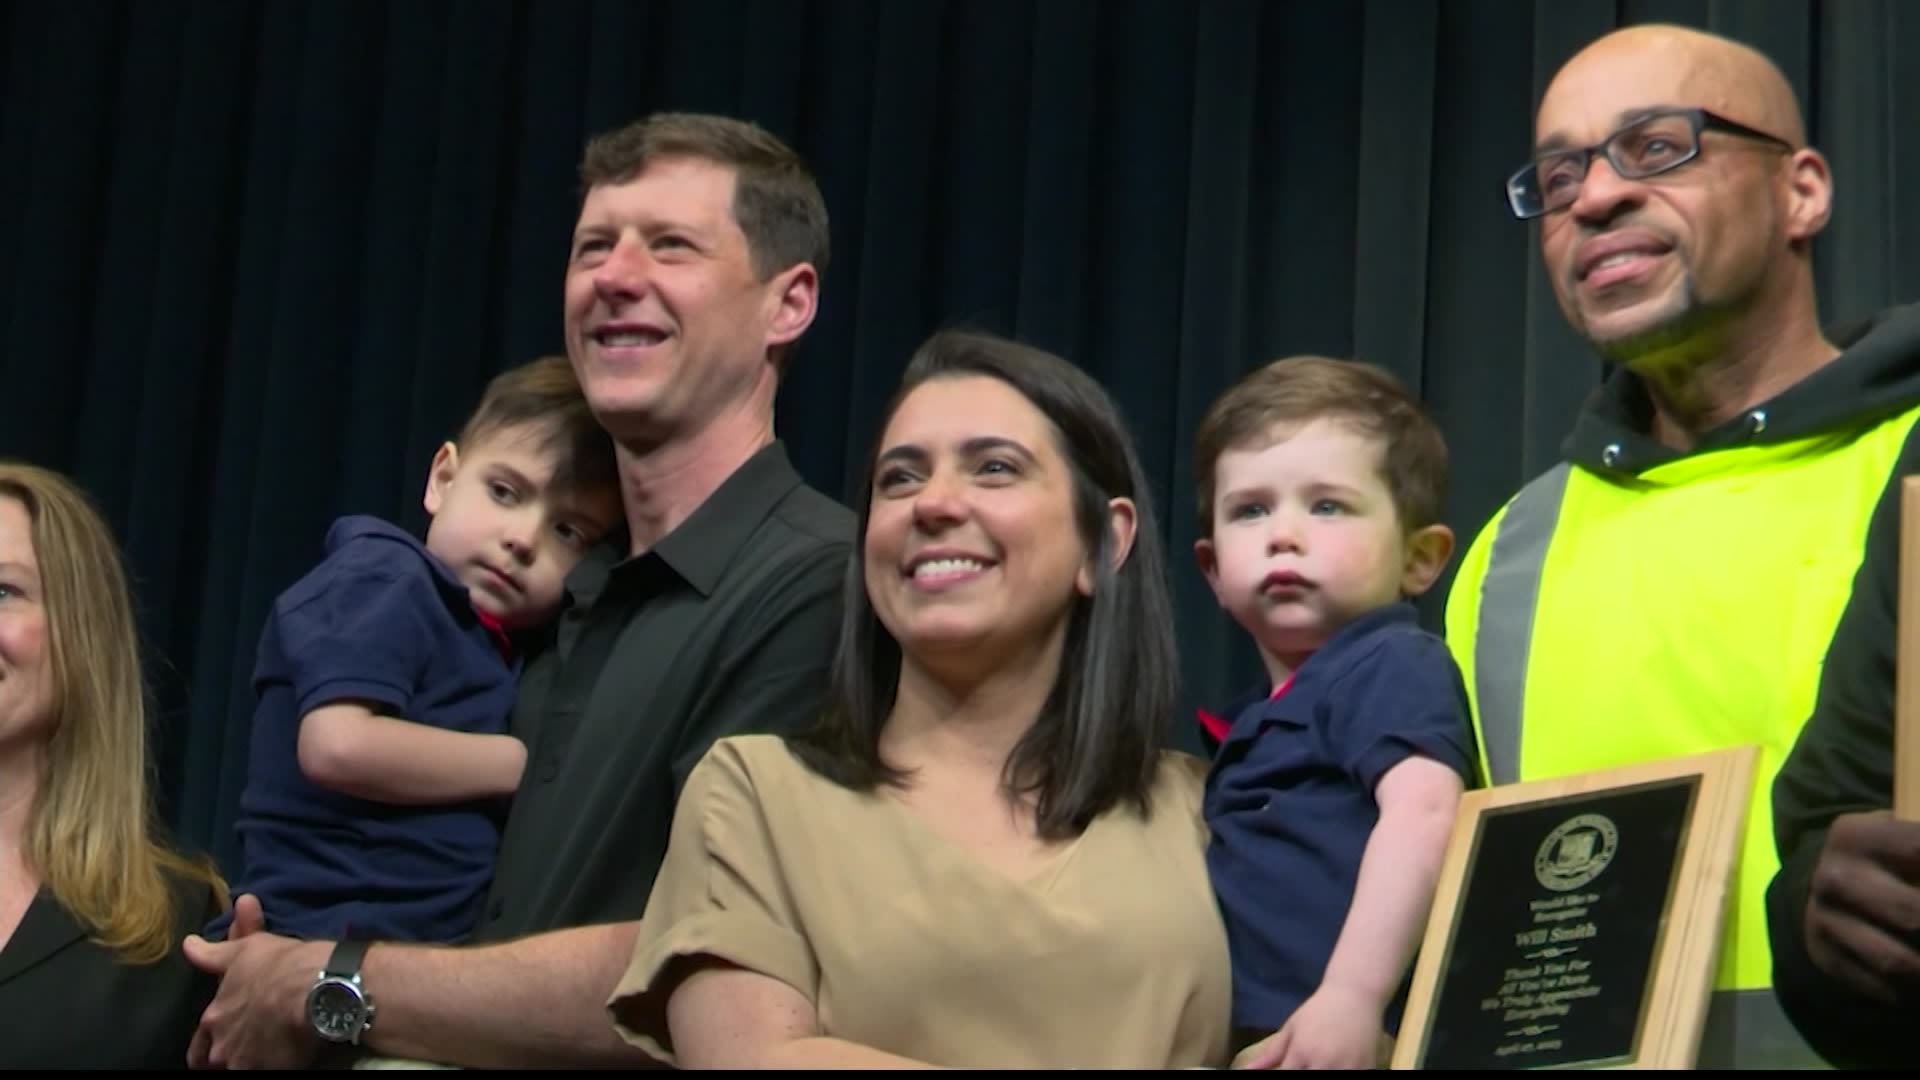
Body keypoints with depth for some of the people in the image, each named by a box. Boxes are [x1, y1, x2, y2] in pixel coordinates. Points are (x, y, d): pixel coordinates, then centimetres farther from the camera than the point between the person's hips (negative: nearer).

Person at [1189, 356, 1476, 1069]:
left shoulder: (1389, 666, -2)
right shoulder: (1264, 721, 23)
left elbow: (1422, 813, -19)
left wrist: (1351, 995, -27)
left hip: (1341, 1040, -8)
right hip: (1253, 1042, 8)